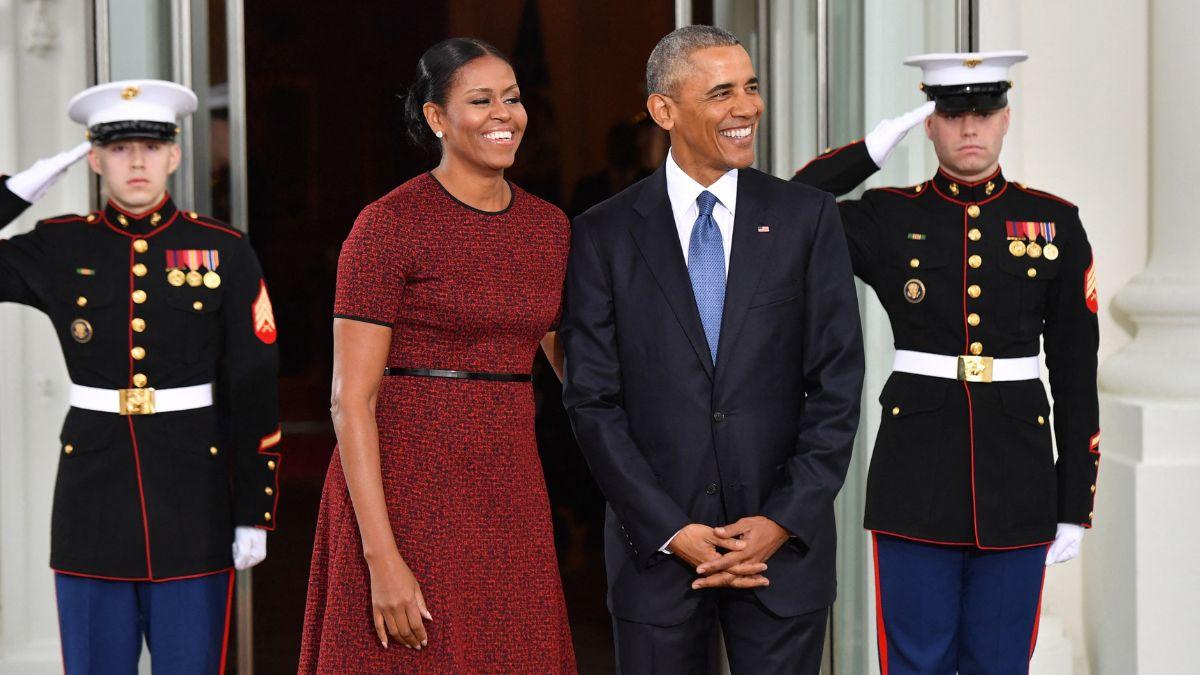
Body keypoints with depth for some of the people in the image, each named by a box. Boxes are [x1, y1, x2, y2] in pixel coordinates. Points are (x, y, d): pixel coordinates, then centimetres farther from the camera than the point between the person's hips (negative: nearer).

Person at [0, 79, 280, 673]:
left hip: (193, 500, -1)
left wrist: (254, 512, -3)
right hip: (93, 493, 1)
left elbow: (253, 392, 0)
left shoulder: (224, 252, -1)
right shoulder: (58, 250, 3)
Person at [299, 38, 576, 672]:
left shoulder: (548, 226, 9)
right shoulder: (388, 225, -8)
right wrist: (381, 558, -18)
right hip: (406, 492, -5)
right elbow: (350, 401, -11)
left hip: (510, 494, 5)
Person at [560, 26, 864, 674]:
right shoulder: (602, 235, 1)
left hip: (785, 541, 0)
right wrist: (672, 532, -9)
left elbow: (837, 382, 1)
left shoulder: (806, 217, 3)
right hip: (656, 547, 0)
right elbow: (593, 400, -2)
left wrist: (783, 521, -8)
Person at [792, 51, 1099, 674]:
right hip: (917, 479, -1)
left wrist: (1075, 506, 2)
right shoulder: (888, 219, 3)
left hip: (1016, 483, 1)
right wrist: (873, 151, -8)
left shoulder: (1055, 224, 4)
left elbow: (1076, 375, 4)